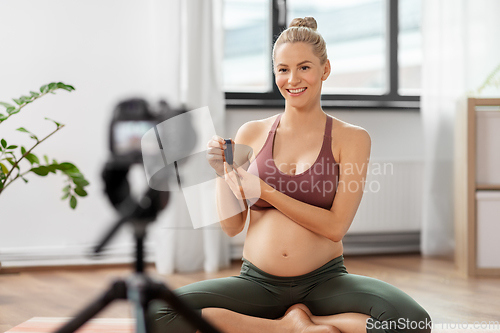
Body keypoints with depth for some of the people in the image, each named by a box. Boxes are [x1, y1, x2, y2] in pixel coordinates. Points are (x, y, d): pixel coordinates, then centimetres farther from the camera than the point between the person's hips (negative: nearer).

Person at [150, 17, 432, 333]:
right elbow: (232, 226, 8)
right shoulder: (251, 134, 7)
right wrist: (223, 173, -8)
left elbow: (336, 226, -7)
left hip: (324, 281, -2)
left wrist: (266, 192, -13)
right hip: (257, 282, 2)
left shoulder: (351, 138, 2)